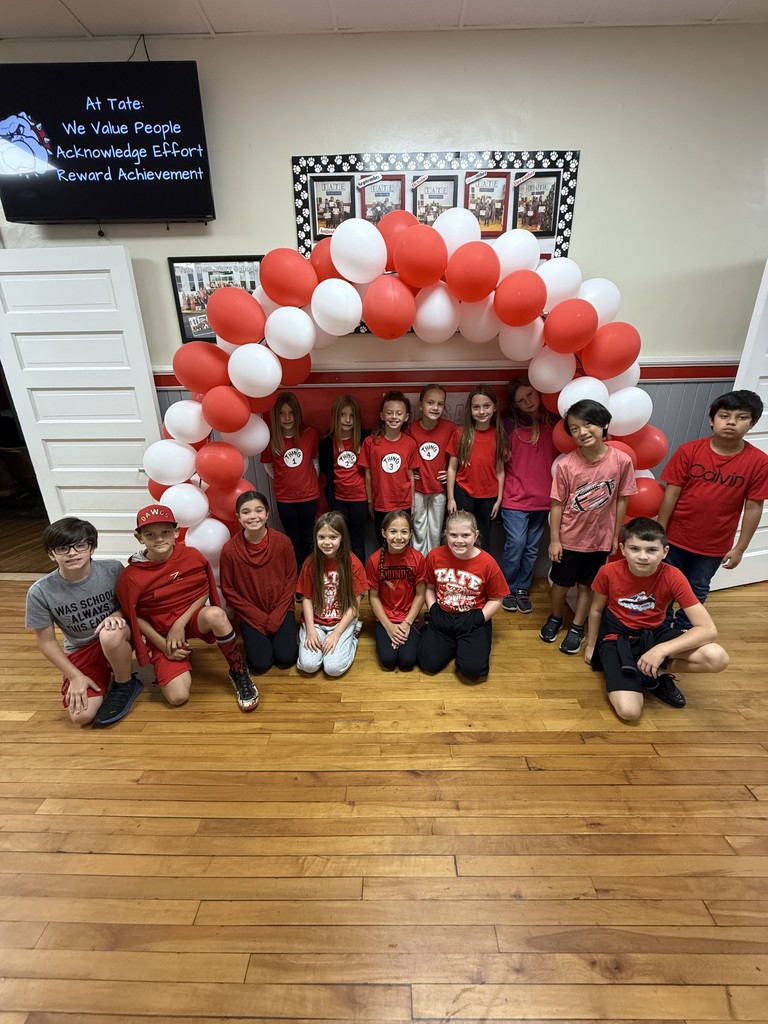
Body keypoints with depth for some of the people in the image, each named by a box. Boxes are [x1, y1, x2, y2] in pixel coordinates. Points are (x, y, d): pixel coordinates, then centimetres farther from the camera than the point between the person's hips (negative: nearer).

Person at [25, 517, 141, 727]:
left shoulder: (113, 569, -18)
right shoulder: (40, 592, -16)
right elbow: (46, 641, -4)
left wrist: (118, 615, -24)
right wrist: (75, 676, -8)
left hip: (118, 639, -1)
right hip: (81, 651, 2)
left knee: (110, 634, -39)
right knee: (81, 716, -17)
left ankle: (125, 685, -9)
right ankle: (104, 676, 16)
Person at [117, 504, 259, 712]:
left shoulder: (192, 556, -13)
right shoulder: (130, 576, -15)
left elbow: (204, 592, -3)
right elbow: (134, 616, -4)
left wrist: (180, 623, -14)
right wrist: (163, 645, -9)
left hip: (191, 618, 0)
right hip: (160, 633, 0)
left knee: (216, 614, -38)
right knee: (178, 697, -14)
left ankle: (239, 672, -14)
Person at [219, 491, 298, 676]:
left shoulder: (283, 542, -14)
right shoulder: (230, 549, -16)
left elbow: (290, 580, -5)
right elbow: (228, 590, -8)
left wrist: (276, 617, -11)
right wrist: (260, 618, -11)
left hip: (281, 610, 1)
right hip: (251, 615, 0)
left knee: (286, 658, -12)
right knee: (260, 663, -12)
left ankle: (281, 632, 20)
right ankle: (252, 637, 19)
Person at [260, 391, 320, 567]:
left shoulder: (310, 434, -9)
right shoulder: (270, 438, -10)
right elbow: (267, 465, 7)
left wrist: (309, 480, 8)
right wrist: (283, 480, 10)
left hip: (309, 495, 0)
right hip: (284, 498, 0)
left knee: (308, 540, 12)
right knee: (293, 540, 13)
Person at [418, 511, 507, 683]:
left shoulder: (487, 563, -15)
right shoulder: (435, 556, -9)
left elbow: (496, 600, -4)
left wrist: (478, 619, -14)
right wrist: (433, 611, -6)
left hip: (473, 619, -2)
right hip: (442, 617, 2)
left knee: (472, 669, -19)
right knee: (429, 663, -11)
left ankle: (467, 646, 15)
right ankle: (453, 645, 20)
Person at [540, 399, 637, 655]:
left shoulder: (622, 461, -13)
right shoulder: (566, 464, -17)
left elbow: (621, 501, -3)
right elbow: (557, 504, -10)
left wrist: (615, 537, 1)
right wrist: (554, 540, -8)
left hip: (600, 538, 1)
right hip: (569, 538, -1)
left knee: (587, 586, 17)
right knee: (560, 584, 16)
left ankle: (577, 628, 37)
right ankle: (555, 619, 43)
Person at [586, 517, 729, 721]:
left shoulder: (672, 577, -19)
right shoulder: (608, 572, -19)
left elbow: (708, 629, -21)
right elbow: (596, 610, 0)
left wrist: (662, 650, -33)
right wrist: (591, 645, 12)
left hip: (654, 634, 2)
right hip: (617, 636, -2)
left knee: (718, 658, -26)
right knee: (629, 711, -22)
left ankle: (657, 672, 1)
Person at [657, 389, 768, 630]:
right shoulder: (689, 451, -13)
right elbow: (671, 493, -10)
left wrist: (740, 548, -4)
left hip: (715, 545, 1)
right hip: (676, 537, -1)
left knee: (697, 591, 20)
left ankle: (682, 630, 42)